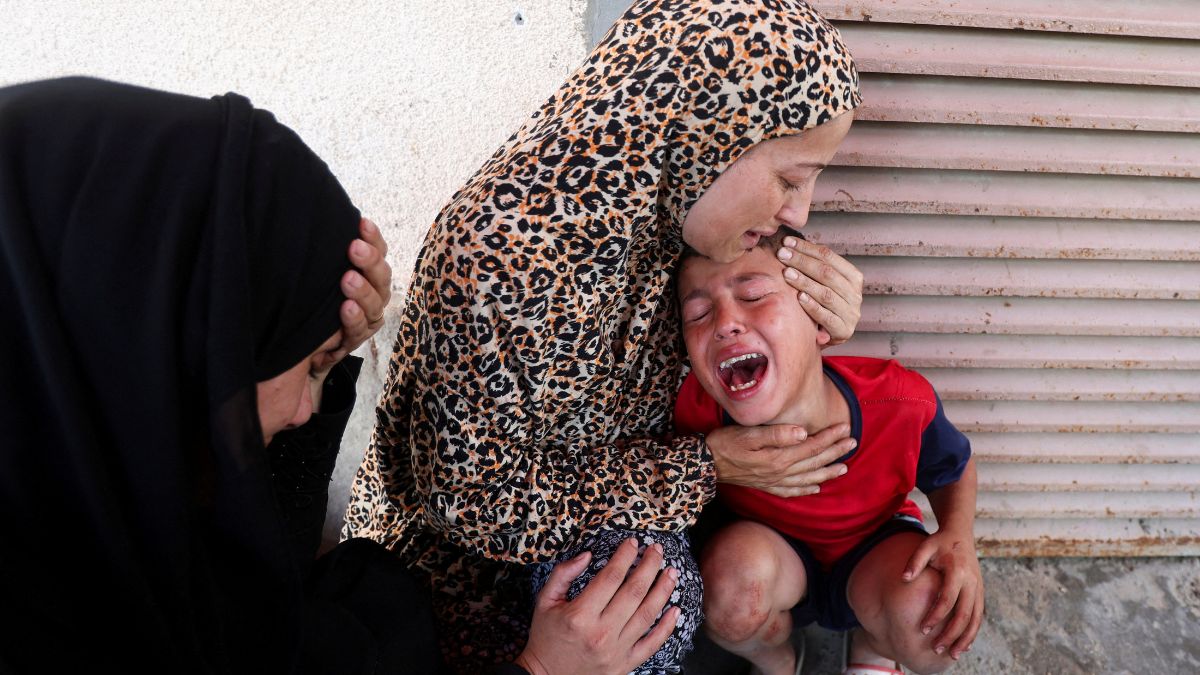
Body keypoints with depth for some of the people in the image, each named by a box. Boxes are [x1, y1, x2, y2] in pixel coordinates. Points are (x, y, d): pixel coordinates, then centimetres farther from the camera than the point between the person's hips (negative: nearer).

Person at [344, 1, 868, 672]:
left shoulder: (669, 217, -14)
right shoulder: (493, 257, -34)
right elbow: (478, 498, -25)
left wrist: (806, 321, -19)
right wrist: (704, 464, -25)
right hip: (457, 543, -6)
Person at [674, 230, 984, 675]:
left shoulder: (900, 402, -29)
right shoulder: (700, 406, -31)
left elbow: (955, 468, -4)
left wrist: (958, 535, -24)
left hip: (875, 546, 1)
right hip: (770, 557, 0)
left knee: (932, 613, -32)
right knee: (735, 567, -35)